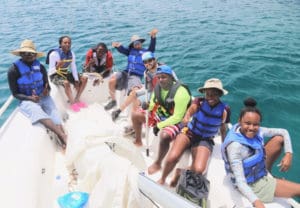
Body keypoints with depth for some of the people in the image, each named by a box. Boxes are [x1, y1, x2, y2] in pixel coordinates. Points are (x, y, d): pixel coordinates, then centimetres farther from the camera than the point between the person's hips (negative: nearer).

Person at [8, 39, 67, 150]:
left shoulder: (40, 67, 5)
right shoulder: (13, 70, -6)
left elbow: (47, 86, 9)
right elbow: (15, 93, -5)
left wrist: (47, 91, -16)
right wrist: (30, 98, -22)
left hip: (43, 97, 4)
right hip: (26, 100, -4)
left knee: (54, 114, -24)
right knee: (38, 112, -36)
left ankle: (64, 142, -37)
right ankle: (63, 136, -47)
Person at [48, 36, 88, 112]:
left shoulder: (71, 53, -2)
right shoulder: (54, 54, -21)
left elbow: (73, 67, -2)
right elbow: (51, 70, -20)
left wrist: (76, 80, -10)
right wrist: (57, 66, -42)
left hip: (65, 73, 7)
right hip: (55, 75, -7)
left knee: (84, 79, -5)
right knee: (66, 83, -38)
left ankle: (77, 99, -1)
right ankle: (72, 103, -22)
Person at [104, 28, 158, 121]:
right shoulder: (131, 51, 21)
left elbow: (152, 48, -6)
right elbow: (122, 50, 5)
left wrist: (153, 37, -24)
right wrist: (117, 46, -20)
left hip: (136, 77, -3)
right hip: (125, 73, 4)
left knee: (134, 92, -34)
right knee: (112, 80, -26)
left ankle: (118, 111, -26)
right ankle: (113, 100, -3)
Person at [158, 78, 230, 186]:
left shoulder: (224, 110, -8)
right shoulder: (199, 101, -10)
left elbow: (223, 130, 6)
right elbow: (190, 110, -24)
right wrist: (186, 118, -47)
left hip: (205, 140, 1)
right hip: (189, 132, -1)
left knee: (199, 169, -26)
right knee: (172, 157, -28)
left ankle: (179, 174, 7)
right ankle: (162, 179, 2)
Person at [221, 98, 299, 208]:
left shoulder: (257, 131, -15)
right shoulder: (235, 146, -36)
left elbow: (283, 132, -1)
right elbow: (240, 181, -37)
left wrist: (288, 154, -15)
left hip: (260, 169, 7)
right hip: (254, 184, -7)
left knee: (279, 139, -1)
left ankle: (266, 172, 19)